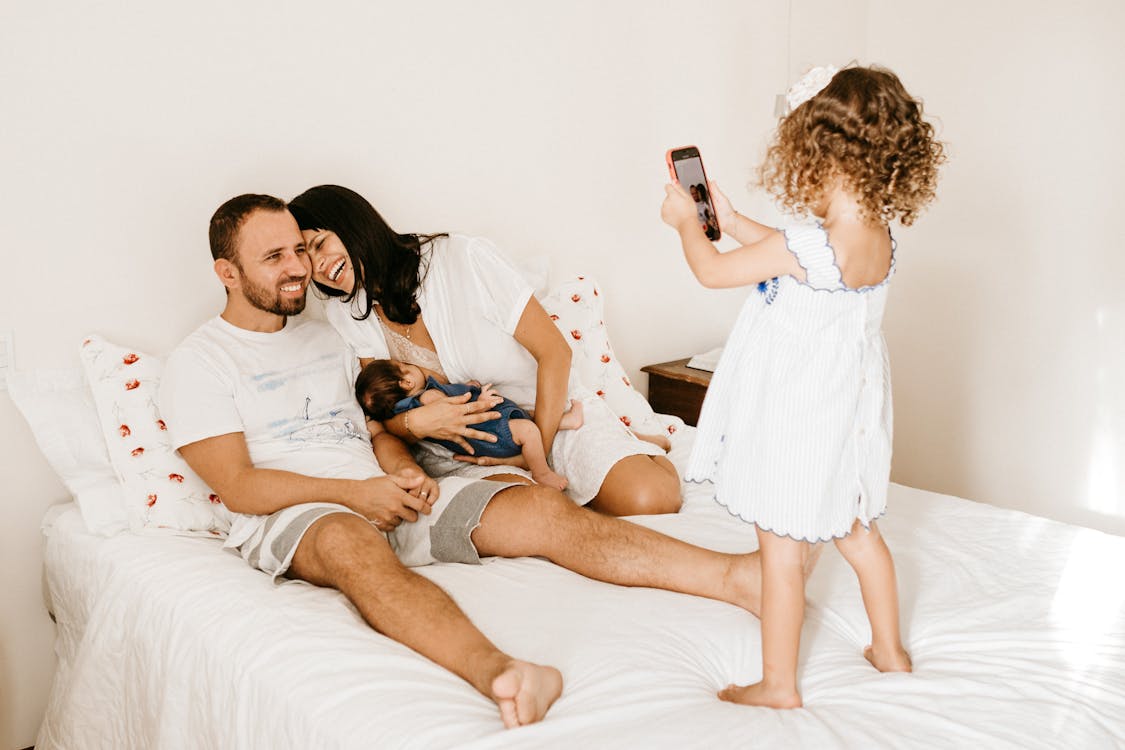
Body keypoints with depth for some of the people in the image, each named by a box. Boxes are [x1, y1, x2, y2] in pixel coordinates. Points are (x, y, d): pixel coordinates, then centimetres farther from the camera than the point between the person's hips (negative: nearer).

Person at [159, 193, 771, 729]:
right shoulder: (196, 364, 3)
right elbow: (238, 486, -7)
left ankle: (737, 577, -30)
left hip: (386, 495, 6)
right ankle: (493, 671, -70)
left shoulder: (324, 338, 24)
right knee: (350, 541, -44)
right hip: (289, 516, -5)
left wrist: (404, 471, -1)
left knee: (543, 510, -17)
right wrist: (355, 492, -16)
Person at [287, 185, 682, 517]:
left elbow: (554, 352, -12)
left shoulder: (464, 259, -16)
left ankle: (644, 455, 9)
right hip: (460, 449, 3)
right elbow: (382, 414, -3)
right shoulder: (344, 316, -3)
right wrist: (414, 423, -28)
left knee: (648, 498, -26)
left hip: (551, 412, -2)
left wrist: (537, 450, -15)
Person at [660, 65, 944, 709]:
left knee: (781, 551, 5)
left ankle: (780, 683, 18)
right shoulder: (878, 238, -4)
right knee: (858, 532, 24)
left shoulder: (805, 248, -28)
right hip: (849, 410, 8)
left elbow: (713, 271, -13)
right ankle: (890, 650, 40)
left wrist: (686, 221, 5)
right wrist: (730, 218, 18)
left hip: (796, 420, -8)